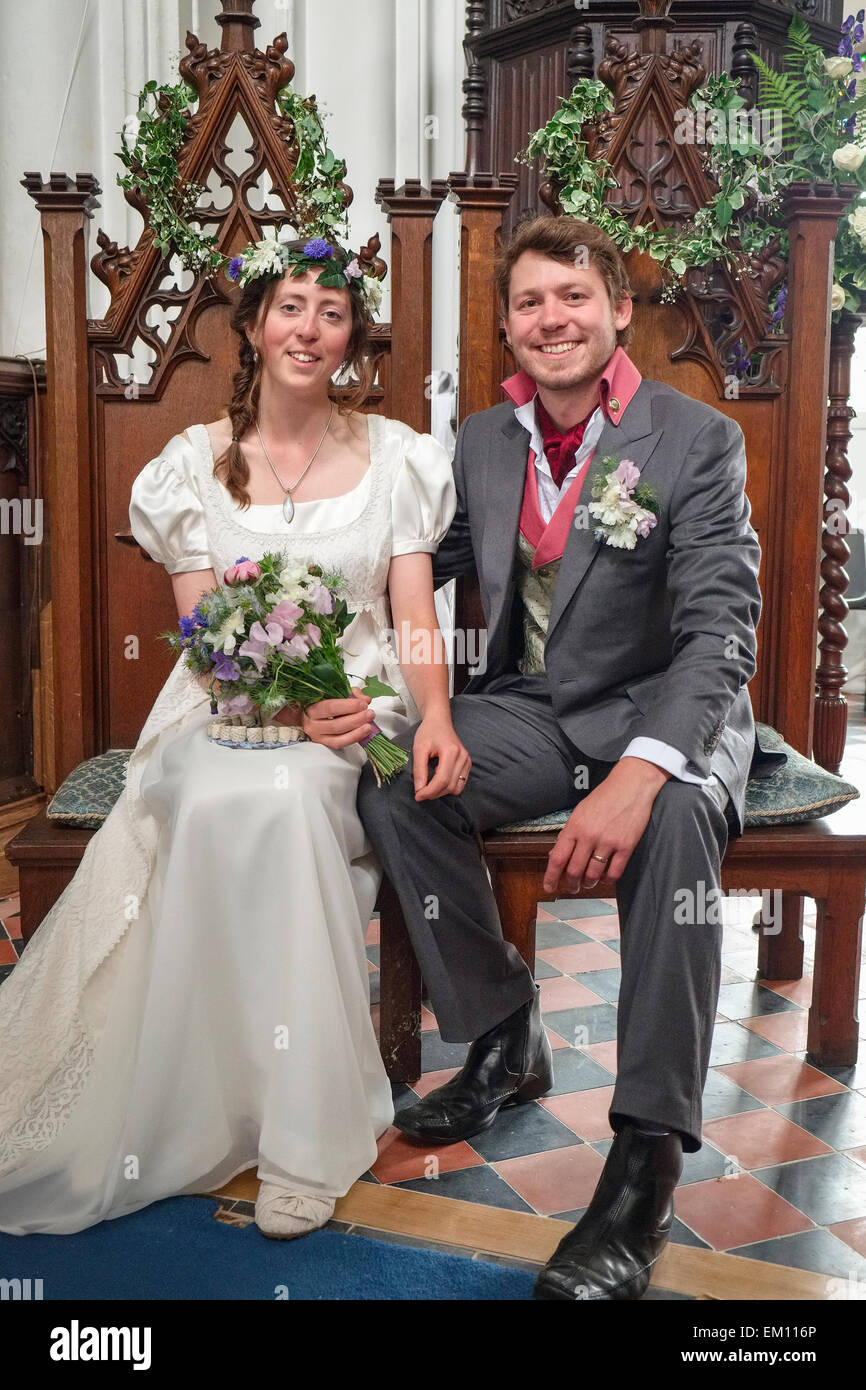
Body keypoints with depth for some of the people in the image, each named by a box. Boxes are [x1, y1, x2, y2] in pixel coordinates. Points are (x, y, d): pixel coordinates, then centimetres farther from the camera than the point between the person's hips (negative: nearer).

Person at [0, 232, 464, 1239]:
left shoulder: (393, 456, 7)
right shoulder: (197, 462, 7)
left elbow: (415, 615, 1)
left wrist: (436, 714, -19)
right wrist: (283, 703, -19)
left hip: (360, 704, 0)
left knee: (284, 795, -34)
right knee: (223, 803, -34)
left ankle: (308, 1134, -24)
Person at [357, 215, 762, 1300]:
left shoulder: (697, 439, -10)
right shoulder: (480, 444, 6)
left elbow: (721, 630, -20)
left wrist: (639, 771, -38)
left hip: (662, 712, -4)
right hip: (531, 712, 5)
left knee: (677, 816, -37)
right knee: (394, 777, -21)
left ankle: (646, 1157, -26)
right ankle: (504, 1042, -2)